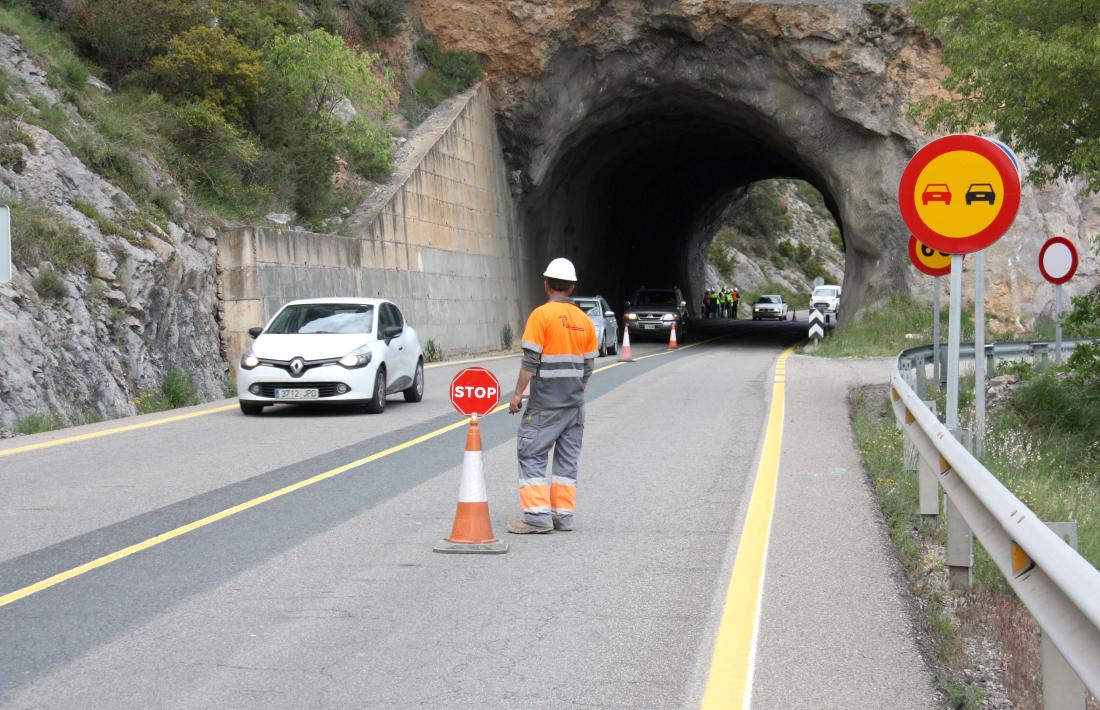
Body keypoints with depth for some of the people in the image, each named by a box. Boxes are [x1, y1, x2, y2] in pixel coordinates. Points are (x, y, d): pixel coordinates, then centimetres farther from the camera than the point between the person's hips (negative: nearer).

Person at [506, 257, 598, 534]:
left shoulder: (541, 315, -10)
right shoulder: (584, 320, 9)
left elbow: (530, 360, -14)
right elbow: (588, 365, 13)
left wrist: (518, 393, -10)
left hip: (546, 400, -6)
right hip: (574, 400, 6)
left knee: (531, 453, -2)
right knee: (568, 457, 11)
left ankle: (538, 515, -8)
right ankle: (563, 514, 12)